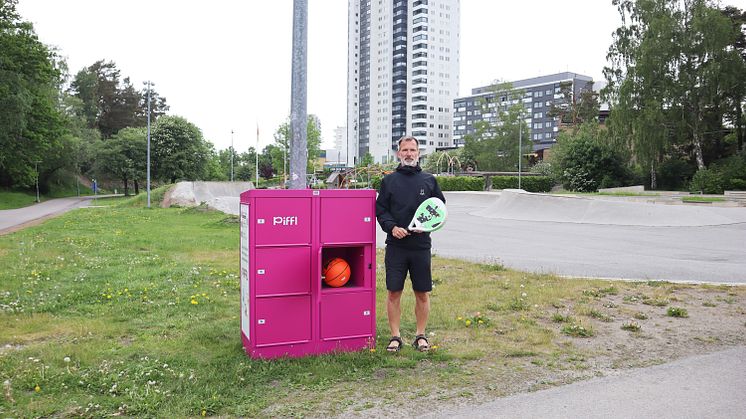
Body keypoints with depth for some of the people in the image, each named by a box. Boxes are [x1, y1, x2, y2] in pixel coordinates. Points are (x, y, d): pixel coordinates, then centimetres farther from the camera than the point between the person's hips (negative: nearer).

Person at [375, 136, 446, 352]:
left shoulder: (429, 180, 8)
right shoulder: (389, 180, 7)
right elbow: (380, 210, 7)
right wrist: (392, 227, -11)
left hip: (421, 245, 1)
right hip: (395, 245, 0)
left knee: (422, 293, 7)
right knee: (394, 292, 3)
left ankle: (421, 335, 21)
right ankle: (395, 336, 15)